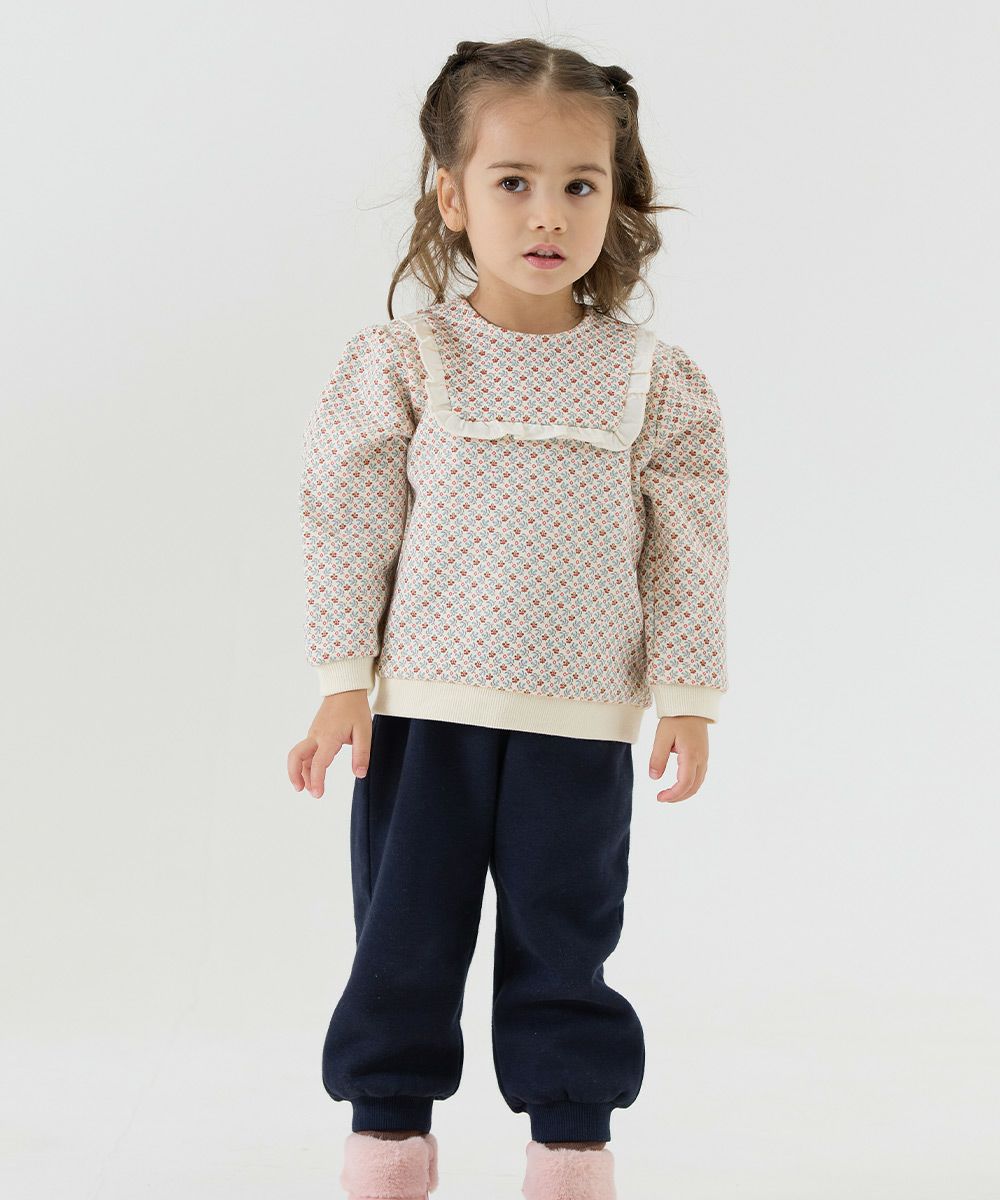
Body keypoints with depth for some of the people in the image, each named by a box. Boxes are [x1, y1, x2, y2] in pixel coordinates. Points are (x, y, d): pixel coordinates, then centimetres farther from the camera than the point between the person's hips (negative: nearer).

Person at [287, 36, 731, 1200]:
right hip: (422, 710, 0)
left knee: (566, 940, 9)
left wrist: (687, 697, 1)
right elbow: (349, 524, -1)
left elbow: (688, 550, 3)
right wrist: (342, 684, -4)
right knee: (404, 932, 8)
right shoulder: (402, 362, -4)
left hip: (580, 722, 0)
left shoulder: (654, 380, -1)